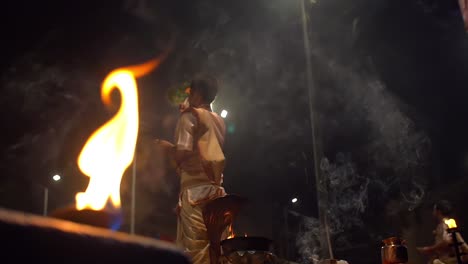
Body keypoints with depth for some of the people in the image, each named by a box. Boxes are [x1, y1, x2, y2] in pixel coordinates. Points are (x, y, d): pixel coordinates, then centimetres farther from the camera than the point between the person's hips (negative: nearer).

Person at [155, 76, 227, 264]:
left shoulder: (190, 116, -1)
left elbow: (182, 152, -13)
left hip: (195, 190, -6)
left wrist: (166, 146, 8)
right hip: (217, 191, 7)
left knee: (194, 249, -8)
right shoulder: (219, 121, 19)